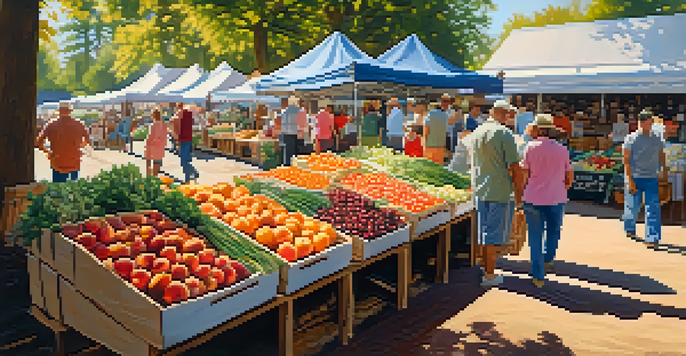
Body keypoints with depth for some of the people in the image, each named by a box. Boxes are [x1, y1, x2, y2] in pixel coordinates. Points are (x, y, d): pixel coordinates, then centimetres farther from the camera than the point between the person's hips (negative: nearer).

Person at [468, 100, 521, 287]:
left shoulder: (475, 133, 8)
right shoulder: (504, 134, -13)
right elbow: (514, 165, -15)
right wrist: (518, 190, -5)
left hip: (480, 189, 6)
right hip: (501, 190, -6)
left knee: (484, 231, 15)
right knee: (495, 233, 1)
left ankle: (488, 269, 27)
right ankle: (489, 275, 7)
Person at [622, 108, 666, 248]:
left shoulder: (657, 138, 6)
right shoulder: (631, 139, -6)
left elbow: (661, 153, 23)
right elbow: (626, 161, -9)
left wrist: (663, 168, 24)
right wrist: (630, 181, -15)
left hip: (652, 178, 2)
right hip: (634, 177, -2)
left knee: (653, 208, -7)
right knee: (632, 206, 9)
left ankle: (652, 239, -5)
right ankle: (629, 229, 36)